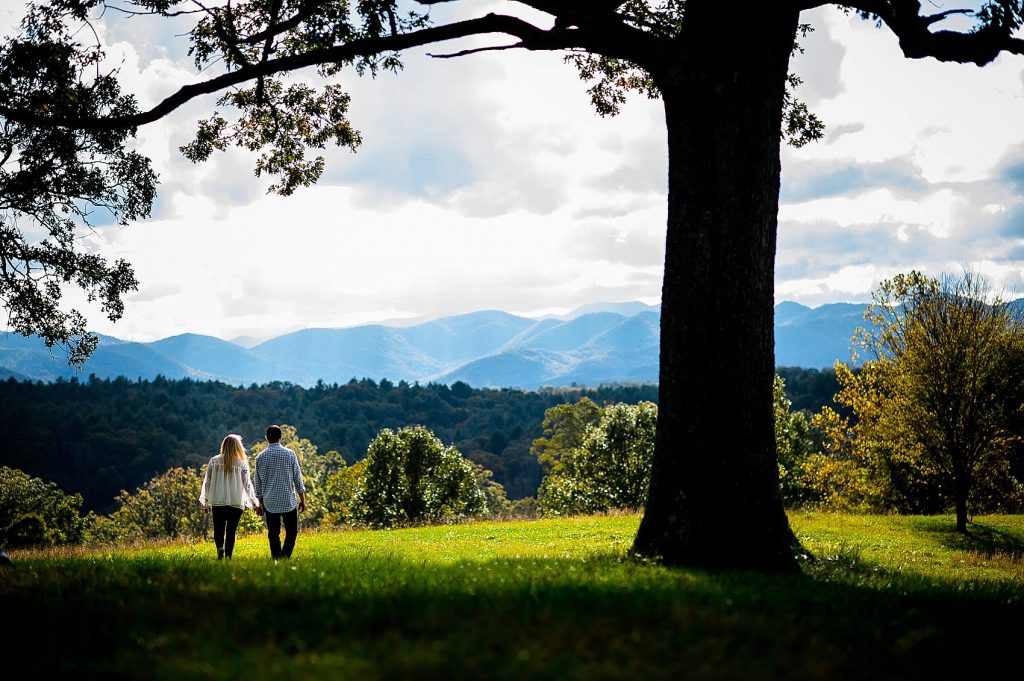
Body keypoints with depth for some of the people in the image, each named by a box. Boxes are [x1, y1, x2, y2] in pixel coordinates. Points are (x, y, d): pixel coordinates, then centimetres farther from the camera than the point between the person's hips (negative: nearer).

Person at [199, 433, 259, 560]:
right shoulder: (242, 464, -4)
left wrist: (206, 502, 14)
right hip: (236, 503, -1)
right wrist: (254, 502, 6)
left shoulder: (214, 461, 1)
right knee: (231, 531, 5)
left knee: (218, 529, 10)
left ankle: (220, 548, -16)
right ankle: (228, 555, -3)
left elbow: (207, 482, 5)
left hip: (217, 502, 1)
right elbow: (247, 484, -2)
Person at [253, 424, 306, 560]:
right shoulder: (290, 454, -2)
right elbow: (297, 478, 1)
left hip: (270, 503, 2)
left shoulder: (261, 457, 3)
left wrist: (260, 503, 18)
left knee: (273, 534, 9)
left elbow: (258, 482, 8)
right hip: (288, 501, -2)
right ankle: (284, 557, -13)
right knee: (291, 532, 5)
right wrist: (302, 499, 10)